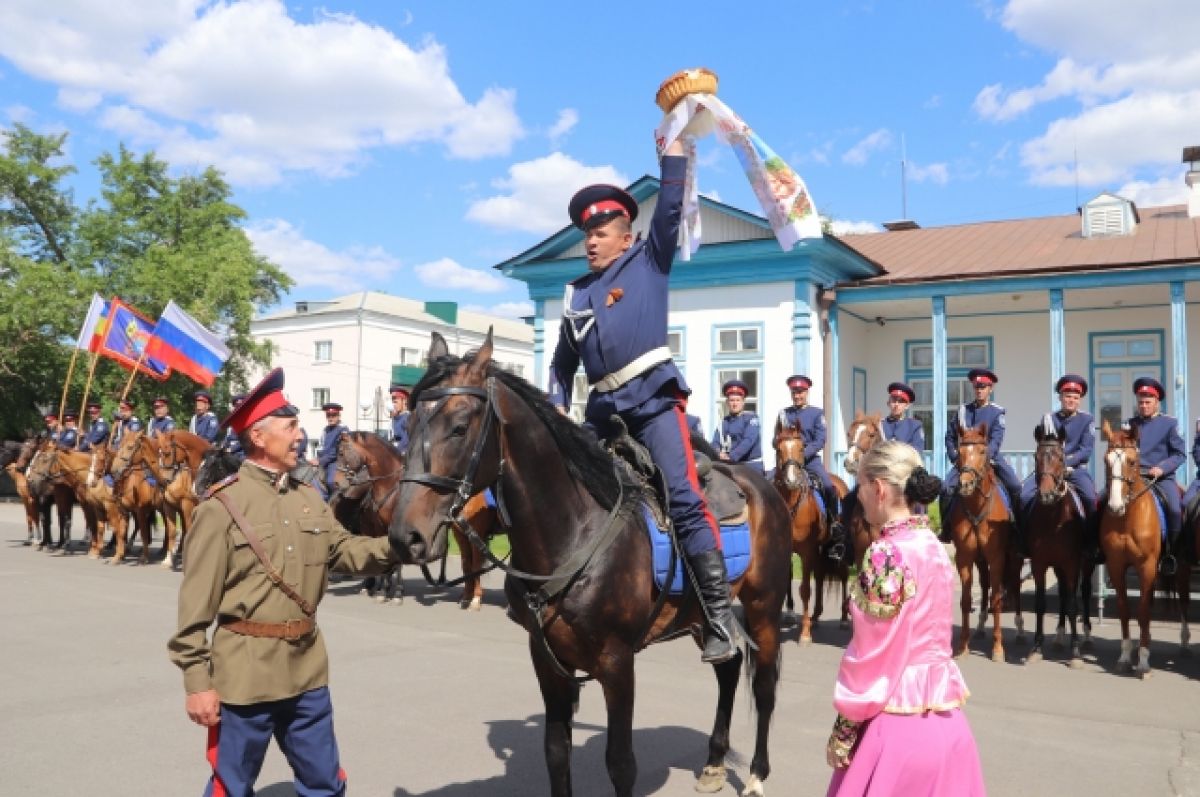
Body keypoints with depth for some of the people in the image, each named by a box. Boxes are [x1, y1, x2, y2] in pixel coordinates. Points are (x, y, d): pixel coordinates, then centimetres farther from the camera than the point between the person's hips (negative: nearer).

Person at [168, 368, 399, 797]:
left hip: (307, 669, 6)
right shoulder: (222, 506, -11)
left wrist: (394, 544, -13)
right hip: (245, 673, -5)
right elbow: (195, 606, -12)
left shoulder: (309, 499, 7)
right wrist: (197, 681, -13)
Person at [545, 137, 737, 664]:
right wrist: (556, 407, 12)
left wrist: (673, 149, -1)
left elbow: (670, 211, -2)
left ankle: (719, 615, -14)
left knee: (684, 499, -15)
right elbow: (563, 361, 24)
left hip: (653, 394, -6)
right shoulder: (576, 293, 20)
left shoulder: (649, 262, 10)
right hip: (604, 406, 6)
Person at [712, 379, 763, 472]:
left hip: (751, 466, -5)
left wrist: (731, 457, -28)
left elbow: (749, 440, -18)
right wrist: (718, 454, -21)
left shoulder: (751, 418, -5)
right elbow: (716, 442, 3)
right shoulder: (724, 422, 12)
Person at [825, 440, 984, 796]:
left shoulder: (886, 553, -18)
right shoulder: (935, 547, 6)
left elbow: (872, 654, -16)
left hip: (898, 722, -8)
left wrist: (843, 731, -7)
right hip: (945, 718, 8)